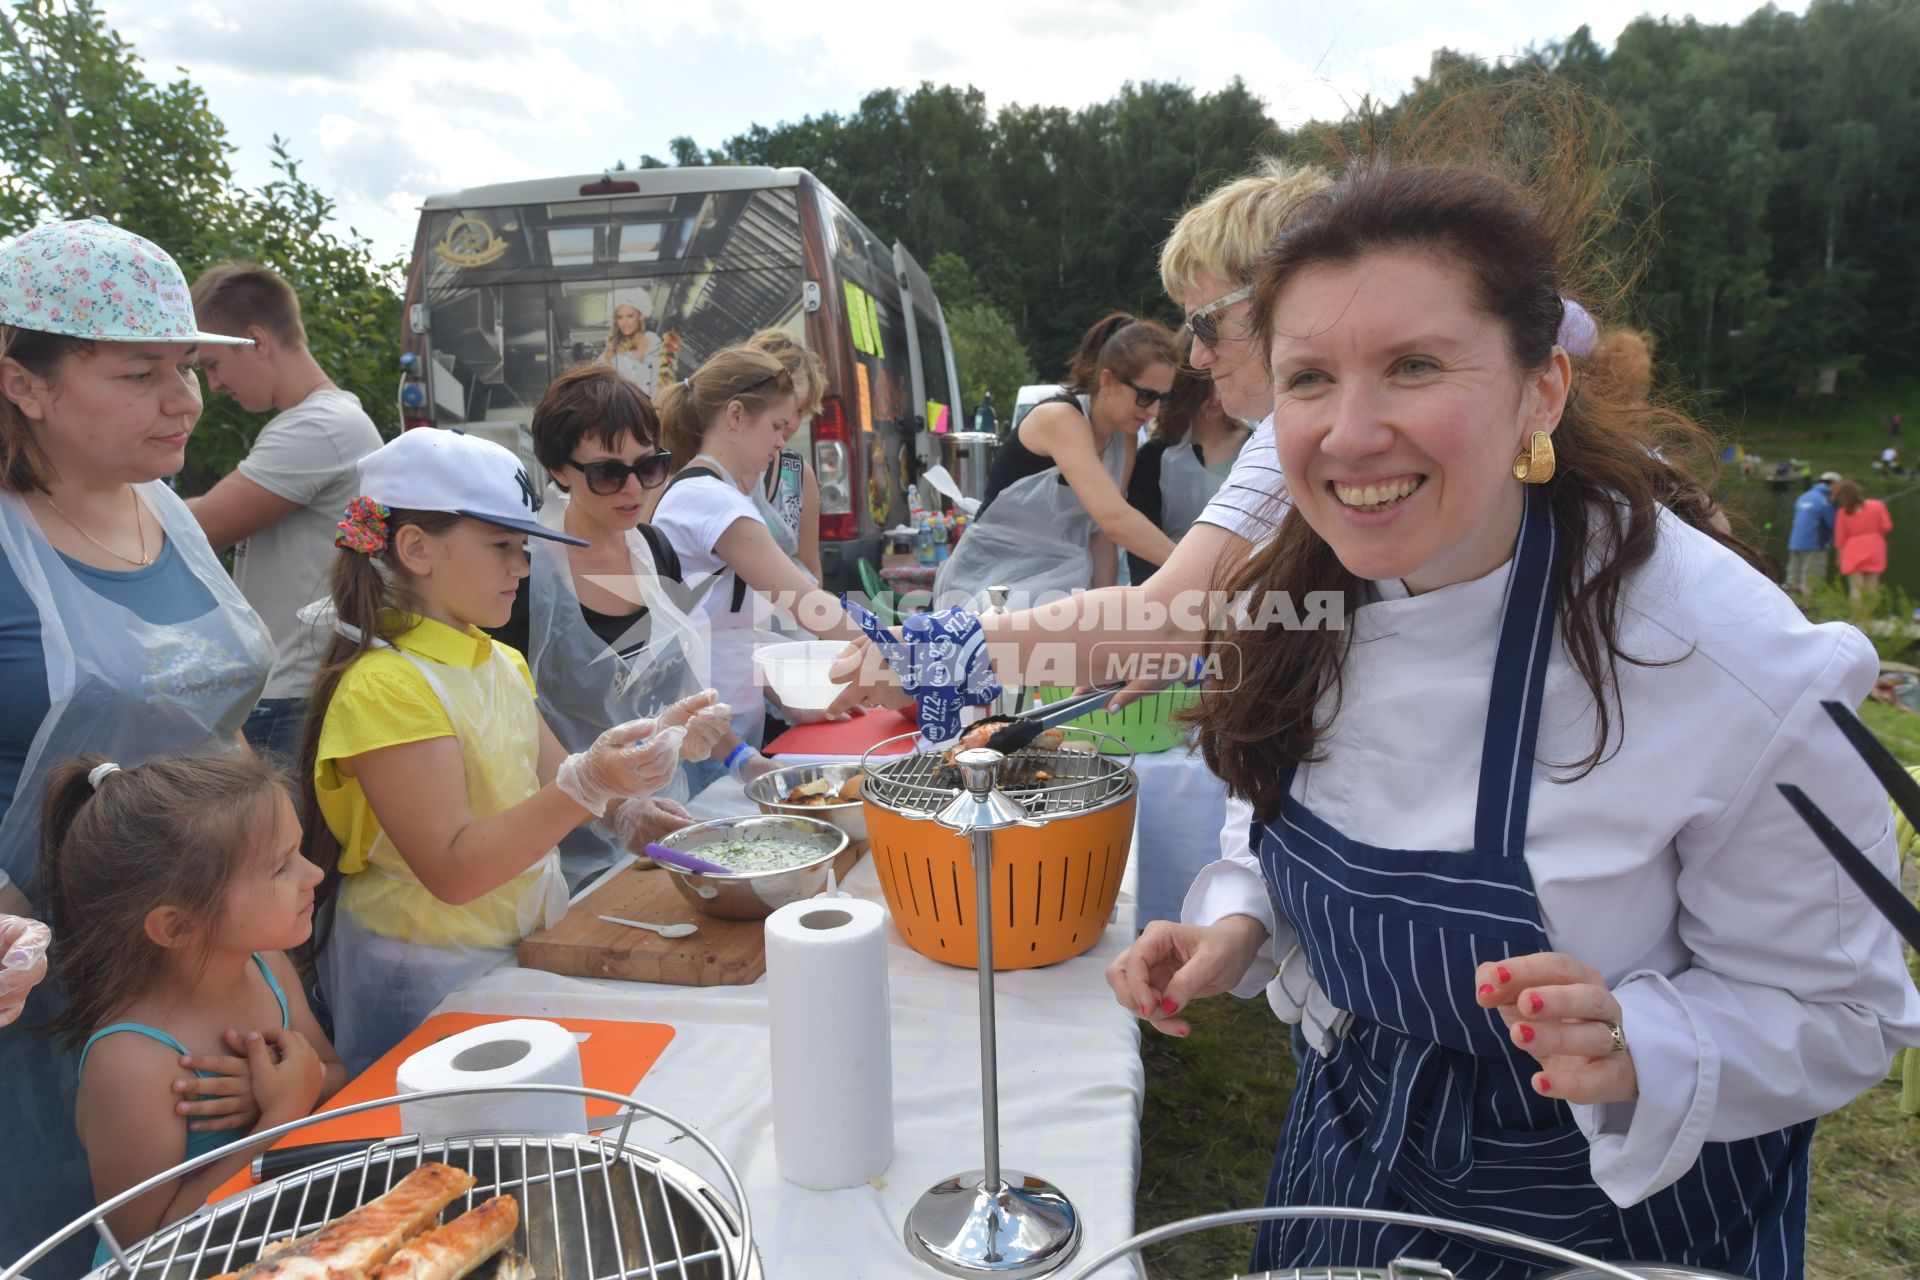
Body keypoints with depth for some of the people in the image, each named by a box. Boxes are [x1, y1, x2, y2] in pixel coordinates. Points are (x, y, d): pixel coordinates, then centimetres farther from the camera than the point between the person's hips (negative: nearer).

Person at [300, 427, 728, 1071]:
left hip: (527, 942, 7)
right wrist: (588, 784, -35)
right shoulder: (386, 686, -18)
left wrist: (655, 740, -2)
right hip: (429, 983, -7)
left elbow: (554, 787, 11)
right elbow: (452, 871, -24)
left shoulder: (503, 665, 9)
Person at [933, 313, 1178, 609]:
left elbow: (1103, 532, 5)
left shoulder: (1124, 439, 5)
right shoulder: (1059, 418, -20)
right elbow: (1114, 518, -32)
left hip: (1059, 584, 7)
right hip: (992, 581, -7)